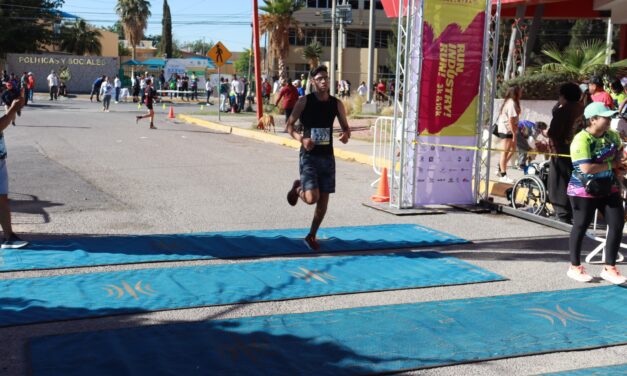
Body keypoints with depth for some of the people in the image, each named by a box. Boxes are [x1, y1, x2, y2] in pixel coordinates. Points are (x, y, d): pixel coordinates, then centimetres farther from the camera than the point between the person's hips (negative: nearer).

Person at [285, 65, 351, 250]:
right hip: (309, 155, -4)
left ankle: (311, 236, 24)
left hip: (327, 156, 4)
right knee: (312, 198, -16)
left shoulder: (336, 104, 2)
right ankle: (298, 188, 20)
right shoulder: (304, 101, -7)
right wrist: (301, 139, -22)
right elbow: (289, 125, -3)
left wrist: (346, 135, -14)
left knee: (324, 200, 6)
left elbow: (346, 127, 10)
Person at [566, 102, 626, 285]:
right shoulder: (581, 140, -22)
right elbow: (586, 168, -30)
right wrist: (612, 165, -17)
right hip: (584, 190, -7)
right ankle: (575, 267, 22)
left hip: (608, 188, 7)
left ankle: (609, 268, 15)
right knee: (581, 227, 5)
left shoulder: (612, 135, 2)